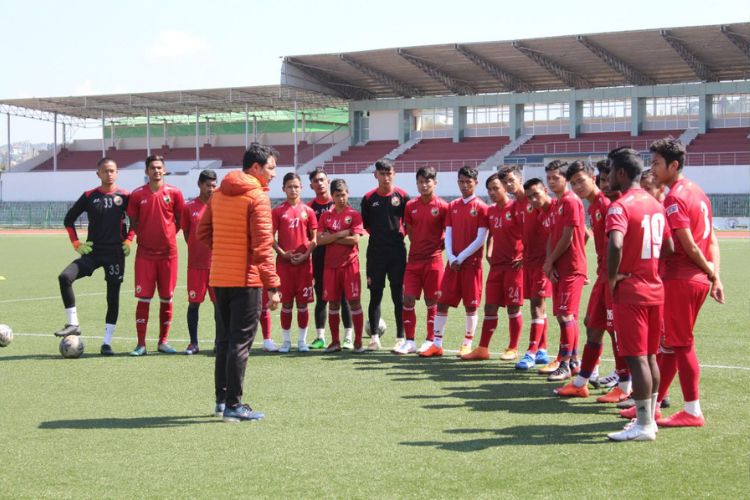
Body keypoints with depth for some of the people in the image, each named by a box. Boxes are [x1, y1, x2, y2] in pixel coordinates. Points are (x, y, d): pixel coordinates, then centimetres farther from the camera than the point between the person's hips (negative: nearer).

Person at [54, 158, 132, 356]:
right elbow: (69, 218, 11)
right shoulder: (89, 196, 3)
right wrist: (76, 243, 3)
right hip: (93, 252, 1)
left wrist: (128, 239, 1)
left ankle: (107, 342, 10)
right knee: (65, 277, -20)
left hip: (115, 254, -1)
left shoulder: (124, 196, 0)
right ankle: (73, 324, -11)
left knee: (113, 297, 2)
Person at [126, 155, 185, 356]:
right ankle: (141, 344, 1)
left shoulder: (174, 193, 0)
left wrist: (169, 235, 2)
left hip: (168, 252, 1)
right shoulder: (137, 195, 1)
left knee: (166, 298, 6)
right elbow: (133, 222, 8)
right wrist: (142, 236, 0)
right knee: (143, 298, -3)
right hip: (145, 253, -1)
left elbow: (180, 220, 9)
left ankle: (163, 341, 17)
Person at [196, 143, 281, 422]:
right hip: (246, 279, -7)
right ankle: (233, 406, -1)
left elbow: (203, 232, 14)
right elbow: (263, 245, -18)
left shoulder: (218, 194, 11)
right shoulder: (257, 197, -12)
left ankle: (221, 400, 22)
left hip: (219, 278, 7)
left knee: (224, 339, 16)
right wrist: (273, 286, -18)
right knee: (240, 342, -2)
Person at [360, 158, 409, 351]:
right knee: (375, 295, 4)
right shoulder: (369, 198, 4)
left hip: (397, 252, -1)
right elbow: (364, 225, 11)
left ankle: (400, 338, 6)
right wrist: (379, 234, 4)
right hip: (375, 253, 1)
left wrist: (399, 233, -1)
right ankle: (374, 337, 10)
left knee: (399, 296, 0)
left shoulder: (402, 196, 1)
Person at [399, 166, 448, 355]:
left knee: (432, 302, 3)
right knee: (407, 300, 0)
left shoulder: (442, 206, -6)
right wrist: (418, 246, 8)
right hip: (413, 259, 4)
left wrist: (438, 247, -6)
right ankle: (409, 342, 7)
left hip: (433, 260, -4)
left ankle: (430, 341, 12)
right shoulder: (410, 206, 6)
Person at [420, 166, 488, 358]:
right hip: (453, 262, 5)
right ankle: (437, 344, 7)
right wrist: (451, 258, -6)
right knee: (442, 302, 2)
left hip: (471, 263, -5)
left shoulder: (481, 208, -4)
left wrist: (461, 258, -13)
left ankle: (467, 344, 11)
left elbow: (480, 239, -10)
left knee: (471, 305, 2)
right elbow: (448, 234, 8)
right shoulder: (452, 206, 11)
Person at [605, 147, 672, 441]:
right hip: (655, 290, 8)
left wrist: (612, 279, -17)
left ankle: (643, 426, -1)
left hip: (630, 292, -8)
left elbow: (615, 244, -31)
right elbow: (669, 247, 14)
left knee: (636, 358, -4)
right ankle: (649, 418, 22)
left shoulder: (621, 206, -14)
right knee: (650, 356, 15)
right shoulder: (655, 205, 12)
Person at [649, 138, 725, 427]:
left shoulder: (674, 198, -15)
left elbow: (689, 246, -17)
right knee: (669, 341, 14)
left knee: (681, 344, -1)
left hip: (680, 280, -9)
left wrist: (708, 271, -2)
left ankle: (693, 412, 5)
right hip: (699, 278, 9)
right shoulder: (697, 192, 14)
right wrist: (714, 275, 8)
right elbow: (711, 240, 12)